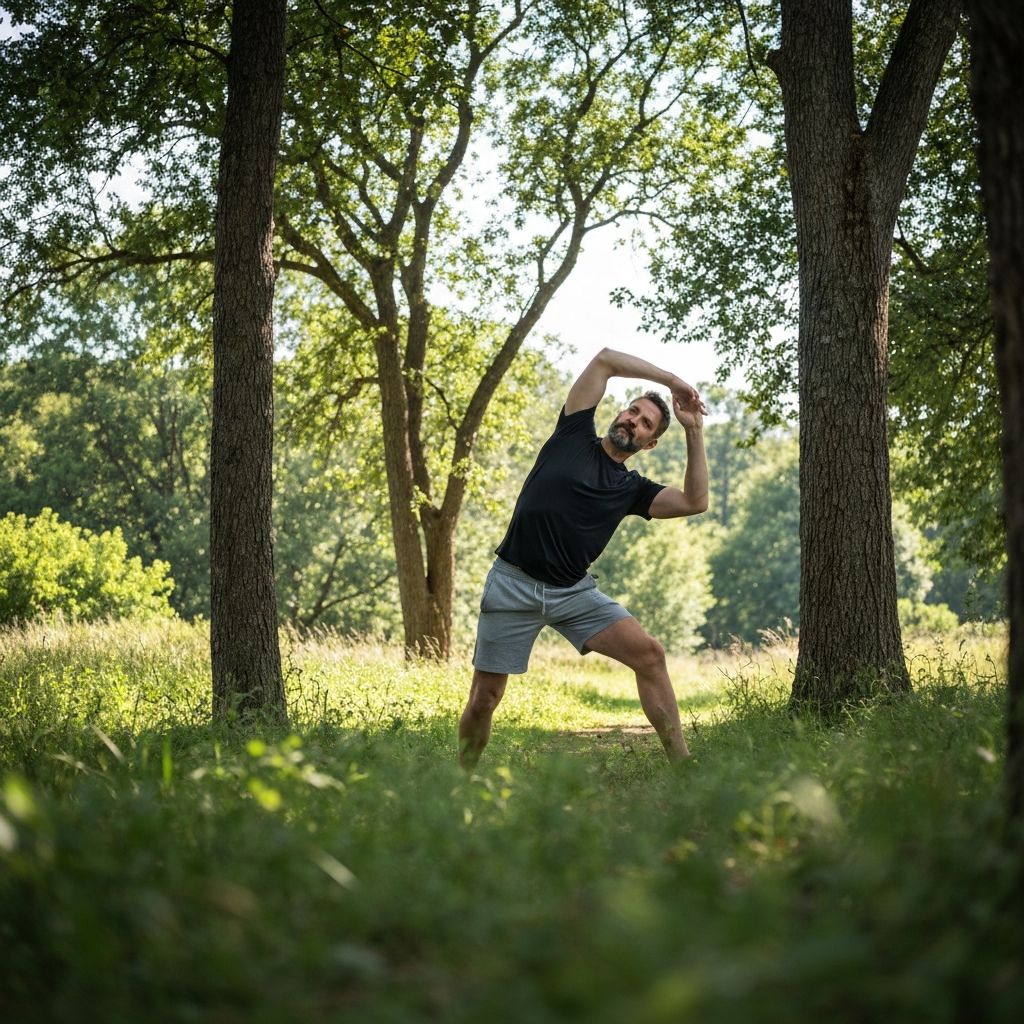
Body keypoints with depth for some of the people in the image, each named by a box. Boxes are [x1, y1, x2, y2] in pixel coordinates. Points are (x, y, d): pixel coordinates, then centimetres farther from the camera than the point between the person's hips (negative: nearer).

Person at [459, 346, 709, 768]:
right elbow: (605, 358, 1)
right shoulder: (574, 435, 5)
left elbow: (694, 502, -6)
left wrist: (694, 431, -5)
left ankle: (681, 762, -12)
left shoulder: (632, 489, 10)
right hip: (513, 586, -2)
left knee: (649, 653, -15)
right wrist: (671, 380, 1)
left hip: (574, 592, 2)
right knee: (484, 699, -1)